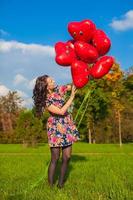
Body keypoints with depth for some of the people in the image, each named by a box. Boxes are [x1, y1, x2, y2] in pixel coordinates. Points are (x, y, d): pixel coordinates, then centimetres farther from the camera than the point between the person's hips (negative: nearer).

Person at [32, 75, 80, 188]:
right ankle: (50, 185, 9)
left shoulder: (59, 89, 0)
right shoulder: (45, 101, -17)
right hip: (56, 128, -5)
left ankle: (60, 184, 16)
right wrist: (72, 97, -22)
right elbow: (61, 111, -24)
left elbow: (74, 85, 4)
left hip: (68, 126, 6)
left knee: (67, 157, 3)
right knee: (55, 158, -3)